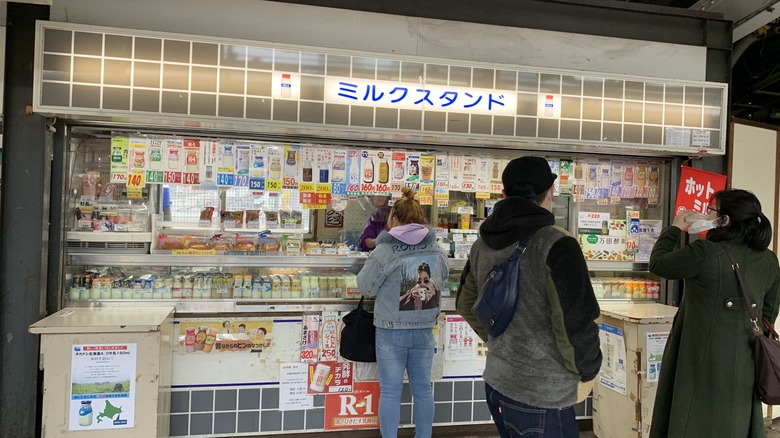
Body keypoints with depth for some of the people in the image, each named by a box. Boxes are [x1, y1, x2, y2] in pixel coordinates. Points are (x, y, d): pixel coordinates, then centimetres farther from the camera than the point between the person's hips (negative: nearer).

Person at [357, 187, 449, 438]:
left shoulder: (385, 251, -15)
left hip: (391, 332, -4)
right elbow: (443, 278, 16)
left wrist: (373, 260, 10)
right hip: (424, 331, 4)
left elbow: (365, 287, -6)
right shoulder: (437, 251, -1)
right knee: (423, 388, 16)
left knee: (390, 391, 7)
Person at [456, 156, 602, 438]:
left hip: (496, 383, 7)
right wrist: (587, 372, -3)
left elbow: (466, 305, 15)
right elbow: (576, 322, -21)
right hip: (541, 395, -7)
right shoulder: (555, 244, -19)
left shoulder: (483, 244, 4)